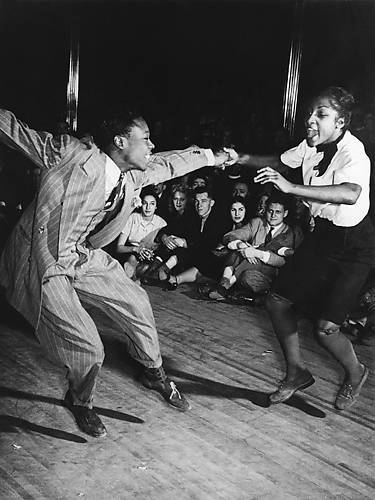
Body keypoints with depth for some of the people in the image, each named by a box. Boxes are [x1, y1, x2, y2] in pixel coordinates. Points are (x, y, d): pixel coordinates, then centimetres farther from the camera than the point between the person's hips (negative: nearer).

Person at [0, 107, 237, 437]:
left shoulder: (132, 177, -2)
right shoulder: (70, 153, -22)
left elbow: (169, 163, 15)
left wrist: (212, 157, 24)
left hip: (83, 257, 7)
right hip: (43, 264, -7)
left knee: (136, 302, 11)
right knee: (87, 347, -9)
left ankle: (154, 373, 38)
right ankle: (80, 402, 26)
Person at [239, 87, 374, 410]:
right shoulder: (311, 146, -3)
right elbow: (279, 162, 14)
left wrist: (290, 187, -51)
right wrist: (240, 159, -1)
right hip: (322, 235, 8)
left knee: (326, 327, -12)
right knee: (277, 301, 5)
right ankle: (297, 372, 24)